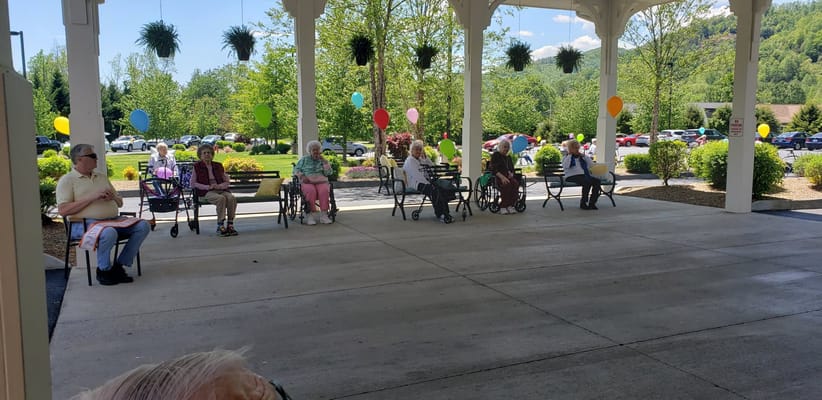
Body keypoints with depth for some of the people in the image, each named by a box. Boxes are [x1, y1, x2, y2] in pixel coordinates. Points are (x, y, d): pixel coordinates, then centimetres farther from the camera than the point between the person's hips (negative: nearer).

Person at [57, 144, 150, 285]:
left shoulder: (102, 177, 23)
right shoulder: (67, 180, 3)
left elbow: (120, 203, 27)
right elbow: (62, 210, -10)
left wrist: (113, 197, 1)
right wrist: (91, 197, -14)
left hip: (114, 220, 7)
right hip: (85, 223, -6)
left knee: (143, 225, -16)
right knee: (109, 233, -39)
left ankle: (119, 266, -8)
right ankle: (103, 270, -12)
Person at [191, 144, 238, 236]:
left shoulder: (218, 166, 19)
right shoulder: (197, 167, 9)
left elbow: (226, 182, 17)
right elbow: (193, 184, 2)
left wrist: (219, 186, -6)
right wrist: (208, 187, -10)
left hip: (221, 190, 4)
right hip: (206, 192, -4)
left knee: (232, 198, -30)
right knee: (221, 198, -36)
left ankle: (230, 225, -28)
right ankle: (220, 226, -33)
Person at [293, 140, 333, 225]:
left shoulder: (323, 160, 18)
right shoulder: (304, 159, 18)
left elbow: (329, 173, 5)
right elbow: (296, 169, 10)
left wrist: (324, 161, -1)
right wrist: (302, 176, -8)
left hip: (321, 182, 1)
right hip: (307, 182, -1)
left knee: (324, 191, -35)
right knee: (311, 191, -37)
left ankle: (324, 215, -38)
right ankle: (311, 215, -35)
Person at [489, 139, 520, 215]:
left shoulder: (508, 157, 22)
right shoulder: (495, 155, 3)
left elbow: (511, 168, 24)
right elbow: (493, 169, -9)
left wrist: (511, 173, -3)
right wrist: (502, 177, -24)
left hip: (507, 176, 5)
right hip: (497, 177, -5)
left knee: (515, 183, -29)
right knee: (507, 184, -37)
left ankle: (510, 205, -29)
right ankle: (503, 207, -33)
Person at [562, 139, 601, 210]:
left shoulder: (582, 157, 26)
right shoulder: (566, 158, 15)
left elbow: (592, 165, 16)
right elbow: (565, 166, -8)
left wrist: (583, 156, 9)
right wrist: (570, 155, 0)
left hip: (584, 175, 5)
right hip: (572, 176, -5)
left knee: (597, 180, -27)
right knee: (587, 182, -35)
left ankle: (592, 203, -23)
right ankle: (583, 203, -25)